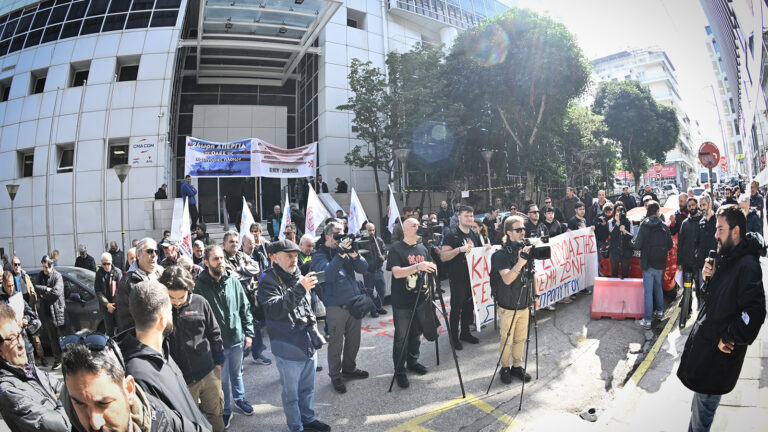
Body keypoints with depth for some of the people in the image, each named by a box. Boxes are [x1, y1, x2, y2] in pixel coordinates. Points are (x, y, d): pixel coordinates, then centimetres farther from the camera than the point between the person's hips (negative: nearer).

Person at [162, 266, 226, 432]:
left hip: (209, 373, 1)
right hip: (182, 379, -1)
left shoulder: (200, 303, -8)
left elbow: (214, 333, 4)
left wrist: (218, 362, 6)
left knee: (215, 412, 18)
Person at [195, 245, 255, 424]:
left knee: (237, 372, 22)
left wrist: (248, 333, 3)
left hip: (237, 338, 3)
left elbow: (245, 308, 5)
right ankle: (225, 410, 33)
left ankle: (239, 398, 46)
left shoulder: (233, 281, -3)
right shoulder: (200, 286, -14)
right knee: (222, 377, 13)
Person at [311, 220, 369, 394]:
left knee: (354, 340, 17)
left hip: (354, 302, 6)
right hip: (336, 306, -6)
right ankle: (335, 375, 20)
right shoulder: (319, 255, -6)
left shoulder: (346, 249, 9)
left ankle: (349, 368, 36)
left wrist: (354, 254, -16)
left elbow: (363, 268, 2)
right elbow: (328, 275, -23)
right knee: (336, 343, 3)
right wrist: (340, 255, -29)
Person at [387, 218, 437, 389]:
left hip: (420, 299, 6)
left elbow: (429, 270, 22)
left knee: (416, 334, 17)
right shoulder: (396, 248, -9)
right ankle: (399, 371, 11)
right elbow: (397, 273, -21)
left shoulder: (422, 248, 11)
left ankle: (412, 361, 35)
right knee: (402, 337, 0)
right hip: (402, 302, -6)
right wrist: (418, 266, -31)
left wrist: (432, 268, 1)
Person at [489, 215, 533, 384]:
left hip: (524, 305, 5)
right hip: (508, 307, -5)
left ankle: (517, 366, 32)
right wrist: (519, 263, -40)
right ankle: (504, 368, 25)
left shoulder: (526, 250, 2)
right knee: (506, 340, 7)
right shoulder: (501, 254, -16)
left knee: (521, 339, 16)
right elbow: (507, 279, -28)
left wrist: (535, 295, 15)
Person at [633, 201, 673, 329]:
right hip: (661, 263, 4)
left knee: (648, 291, -1)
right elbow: (670, 245, 4)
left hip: (648, 263, -4)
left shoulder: (644, 225, -13)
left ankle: (647, 320, 0)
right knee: (658, 287, 24)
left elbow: (637, 245, -14)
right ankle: (659, 311, 37)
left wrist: (633, 242, 7)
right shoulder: (664, 226, -2)